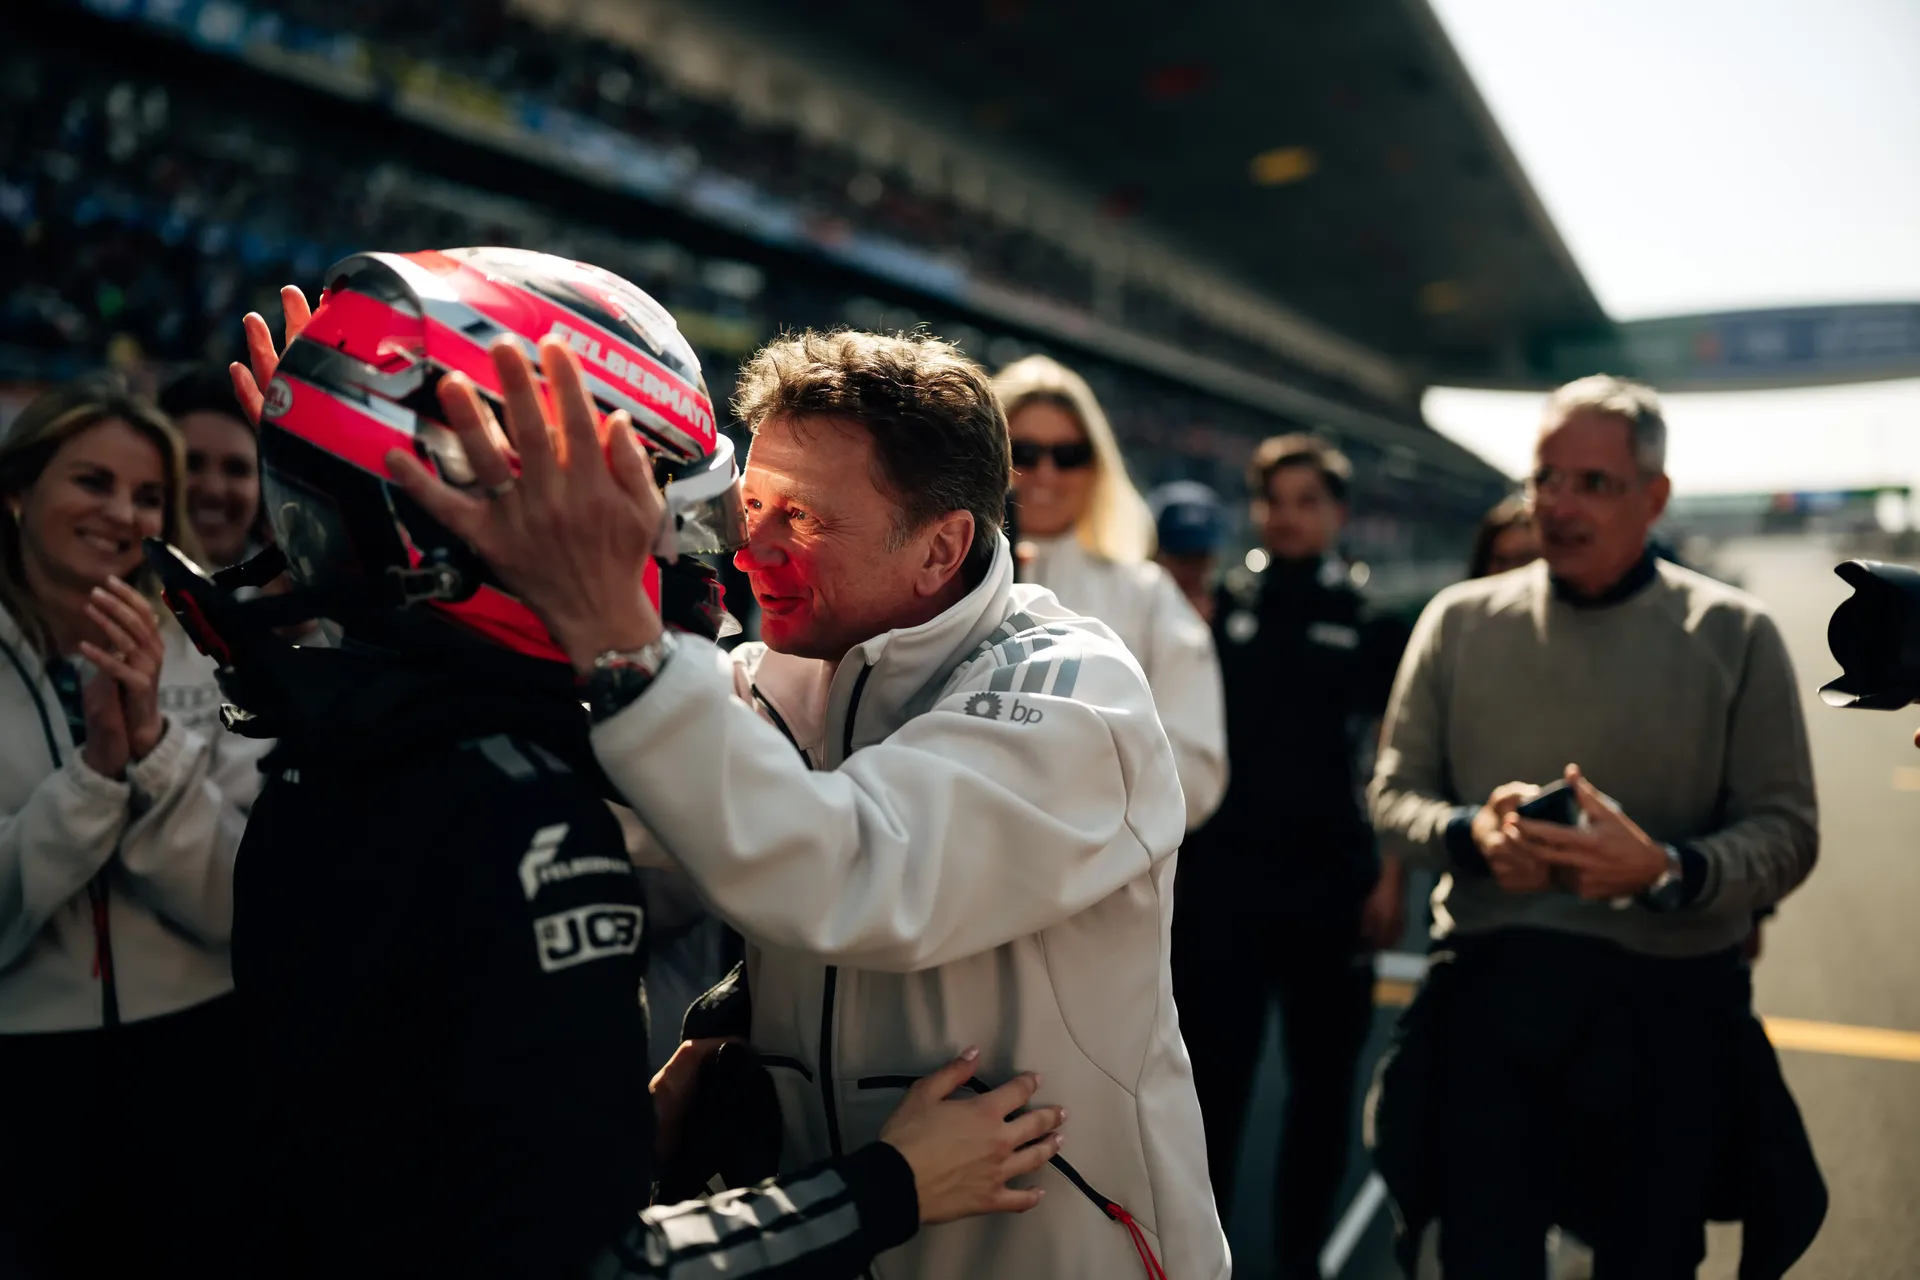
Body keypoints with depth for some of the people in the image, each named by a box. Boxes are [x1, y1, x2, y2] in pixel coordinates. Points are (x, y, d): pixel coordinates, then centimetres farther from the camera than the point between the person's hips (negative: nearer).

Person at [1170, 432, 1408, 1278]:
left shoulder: (1367, 622, 4)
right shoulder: (1220, 606, 5)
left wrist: (1391, 877, -2)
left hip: (1331, 881, 1)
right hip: (1220, 876, 0)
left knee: (1322, 1077, 11)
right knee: (1212, 1075, 2)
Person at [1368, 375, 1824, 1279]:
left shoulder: (1733, 634, -1)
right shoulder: (1459, 621, 3)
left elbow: (1786, 833, -3)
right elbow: (1394, 794, 6)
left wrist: (1665, 870, -22)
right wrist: (1470, 833, -15)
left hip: (1670, 1008, 0)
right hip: (1491, 995, 1)